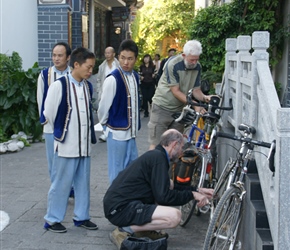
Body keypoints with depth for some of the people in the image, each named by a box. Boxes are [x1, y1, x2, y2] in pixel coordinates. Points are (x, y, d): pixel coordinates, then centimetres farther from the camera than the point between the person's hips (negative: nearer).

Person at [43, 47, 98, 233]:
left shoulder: (88, 86, 6)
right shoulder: (59, 85, -13)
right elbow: (49, 113, -6)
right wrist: (61, 131, 7)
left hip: (85, 144, 6)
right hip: (66, 144, -6)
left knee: (83, 182, 13)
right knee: (61, 183, 3)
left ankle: (82, 216, 25)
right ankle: (52, 219, 16)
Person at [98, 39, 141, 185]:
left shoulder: (135, 77, 6)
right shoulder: (113, 79, -17)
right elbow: (103, 106, -9)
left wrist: (136, 126, 16)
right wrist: (105, 124, 4)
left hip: (131, 132, 7)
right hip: (117, 132, -7)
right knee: (117, 170, 2)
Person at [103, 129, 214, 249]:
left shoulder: (155, 154, 16)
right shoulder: (158, 157, -13)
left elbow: (168, 188, 27)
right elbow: (164, 196, -17)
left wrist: (197, 190, 22)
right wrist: (192, 195, -5)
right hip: (120, 209, -10)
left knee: (170, 184, 17)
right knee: (174, 216, -23)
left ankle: (144, 229, 13)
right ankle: (125, 230, -11)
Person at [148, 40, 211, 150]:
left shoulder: (197, 67, -4)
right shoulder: (173, 64, -21)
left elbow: (196, 89, 0)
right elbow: (176, 91, -21)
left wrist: (204, 97, -23)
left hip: (179, 108, 5)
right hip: (162, 107, -5)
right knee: (156, 144, -5)